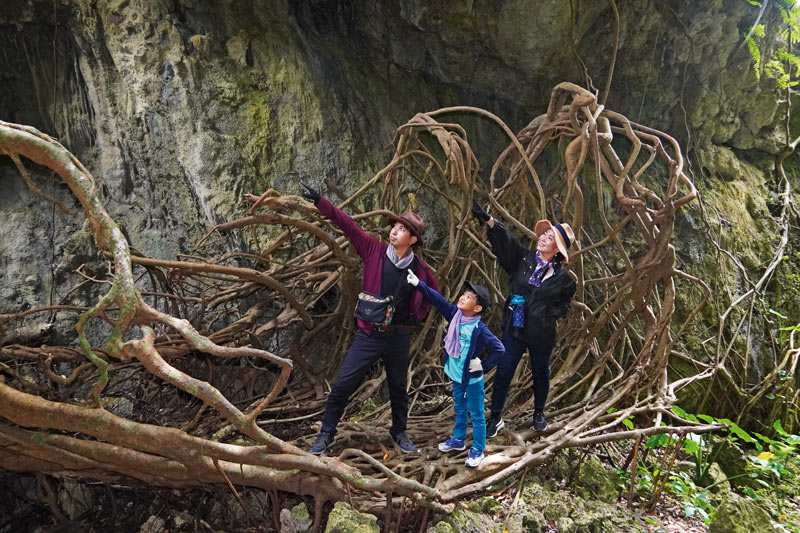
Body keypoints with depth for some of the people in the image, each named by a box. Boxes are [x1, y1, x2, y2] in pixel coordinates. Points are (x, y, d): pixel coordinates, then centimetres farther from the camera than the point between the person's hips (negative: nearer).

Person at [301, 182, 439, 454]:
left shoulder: (420, 268, -2)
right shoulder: (375, 251, -5)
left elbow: (434, 291, 16)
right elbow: (348, 225, -11)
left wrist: (419, 315, 5)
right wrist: (319, 201, -15)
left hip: (399, 338, 2)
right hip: (369, 335, -1)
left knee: (398, 389, 17)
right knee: (341, 385, -4)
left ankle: (399, 432, 39)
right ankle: (326, 434, 13)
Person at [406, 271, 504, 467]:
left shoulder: (480, 329, -25)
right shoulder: (454, 314, -7)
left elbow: (499, 349, -23)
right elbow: (437, 299, -7)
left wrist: (483, 365, -19)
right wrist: (418, 284, -14)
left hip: (473, 379, -7)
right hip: (456, 376, 7)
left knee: (476, 414, 8)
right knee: (459, 410, 24)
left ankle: (478, 450, 21)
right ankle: (458, 440, 42)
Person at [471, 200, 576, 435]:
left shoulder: (562, 277, -7)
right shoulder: (523, 259, -4)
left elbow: (566, 301, 7)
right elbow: (505, 239, -15)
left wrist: (550, 313, -11)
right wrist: (487, 219, -29)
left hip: (542, 333, -1)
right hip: (514, 328, 1)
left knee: (540, 374, 17)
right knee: (503, 372, 3)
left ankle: (539, 413, 40)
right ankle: (495, 417, 16)